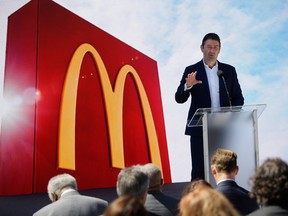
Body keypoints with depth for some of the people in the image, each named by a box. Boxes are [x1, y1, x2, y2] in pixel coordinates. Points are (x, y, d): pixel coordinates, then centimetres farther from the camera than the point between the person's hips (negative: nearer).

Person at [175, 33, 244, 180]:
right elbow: (179, 99, -3)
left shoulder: (229, 70, 9)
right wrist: (187, 86, -24)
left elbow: (238, 98, 11)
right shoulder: (191, 71, 2)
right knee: (199, 171, -1)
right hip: (200, 129, -2)